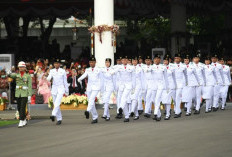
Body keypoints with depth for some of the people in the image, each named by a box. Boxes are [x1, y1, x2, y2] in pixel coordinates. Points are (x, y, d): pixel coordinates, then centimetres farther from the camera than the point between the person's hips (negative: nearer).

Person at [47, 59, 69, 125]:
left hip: (61, 88, -4)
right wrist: (47, 78, -29)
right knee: (55, 104, 4)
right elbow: (48, 79, -4)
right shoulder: (52, 71, 9)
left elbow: (65, 81, 6)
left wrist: (66, 91, 7)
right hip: (54, 88, 4)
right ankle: (59, 119, 11)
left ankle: (53, 115, -36)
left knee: (57, 102, -23)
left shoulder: (63, 71, 3)